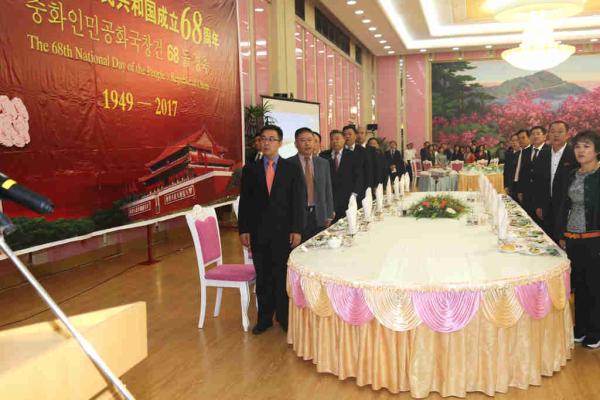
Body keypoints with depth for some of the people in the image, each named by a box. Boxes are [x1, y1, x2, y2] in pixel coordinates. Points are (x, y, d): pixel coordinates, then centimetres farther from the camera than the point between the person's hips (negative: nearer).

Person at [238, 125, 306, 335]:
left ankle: (285, 318, 20)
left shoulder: (293, 169, 2)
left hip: (283, 231, -1)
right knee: (263, 277, 9)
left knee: (283, 276, 5)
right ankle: (264, 318, 21)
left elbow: (299, 201, -1)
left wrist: (296, 230, -7)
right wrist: (243, 229, 0)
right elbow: (244, 201, 6)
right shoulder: (250, 169, 6)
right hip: (258, 232, 2)